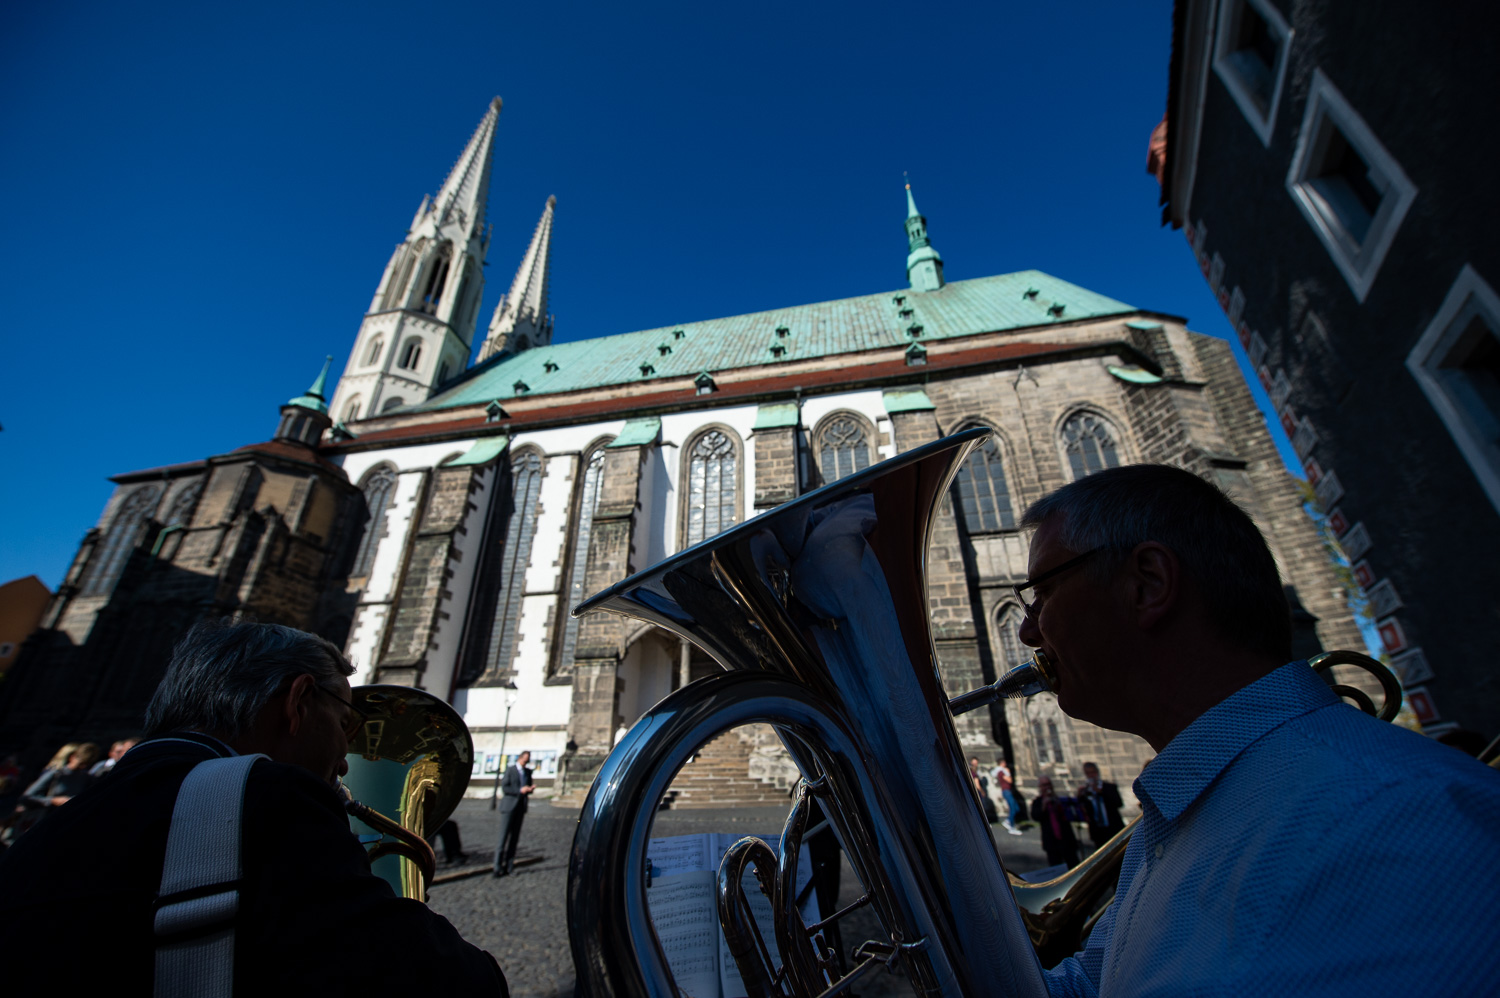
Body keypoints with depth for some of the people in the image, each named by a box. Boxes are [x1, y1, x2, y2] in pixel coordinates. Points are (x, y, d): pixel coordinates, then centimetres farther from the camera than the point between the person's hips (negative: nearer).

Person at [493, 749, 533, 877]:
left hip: (521, 807, 5)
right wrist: (520, 790, -19)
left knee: (514, 838, 5)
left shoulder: (528, 772, 13)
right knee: (504, 837, -5)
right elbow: (504, 788, -10)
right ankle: (498, 867, 3)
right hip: (509, 806, -5)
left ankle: (508, 867, 11)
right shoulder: (510, 770, -4)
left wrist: (530, 789, -5)